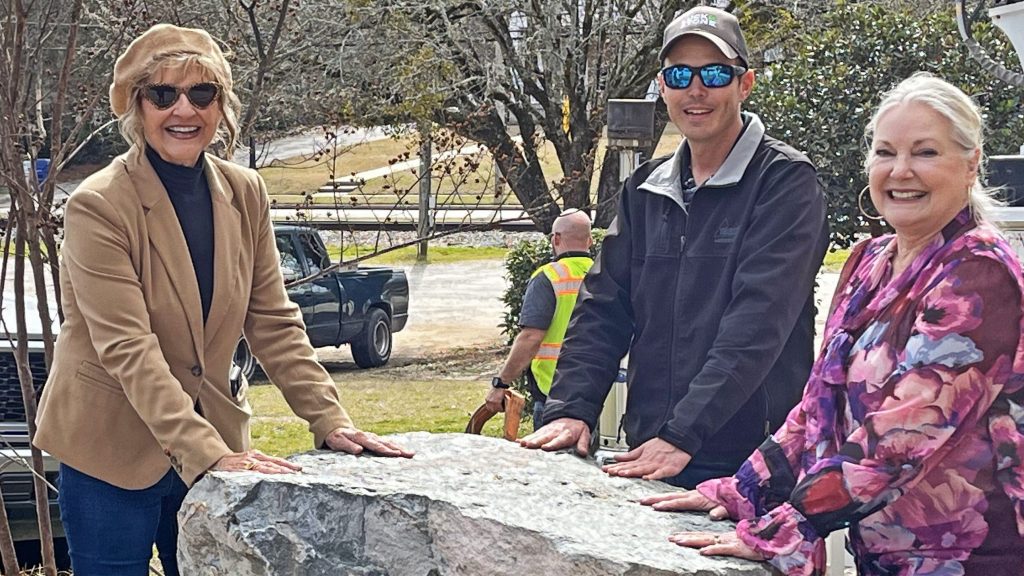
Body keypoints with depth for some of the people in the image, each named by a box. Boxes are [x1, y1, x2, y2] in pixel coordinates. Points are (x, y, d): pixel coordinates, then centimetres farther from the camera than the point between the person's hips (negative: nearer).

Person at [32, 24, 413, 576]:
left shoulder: (245, 194, 1)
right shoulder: (98, 206, -16)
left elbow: (273, 321, 4)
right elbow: (127, 349, -22)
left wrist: (330, 421, -6)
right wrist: (209, 452, -29)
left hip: (213, 435, 5)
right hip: (112, 450, -5)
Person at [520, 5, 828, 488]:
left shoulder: (785, 181, -8)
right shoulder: (645, 190, 13)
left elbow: (758, 324, -19)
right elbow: (603, 307, 11)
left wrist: (682, 436, -26)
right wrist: (571, 408, -6)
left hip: (749, 462, -6)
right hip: (647, 456, 6)